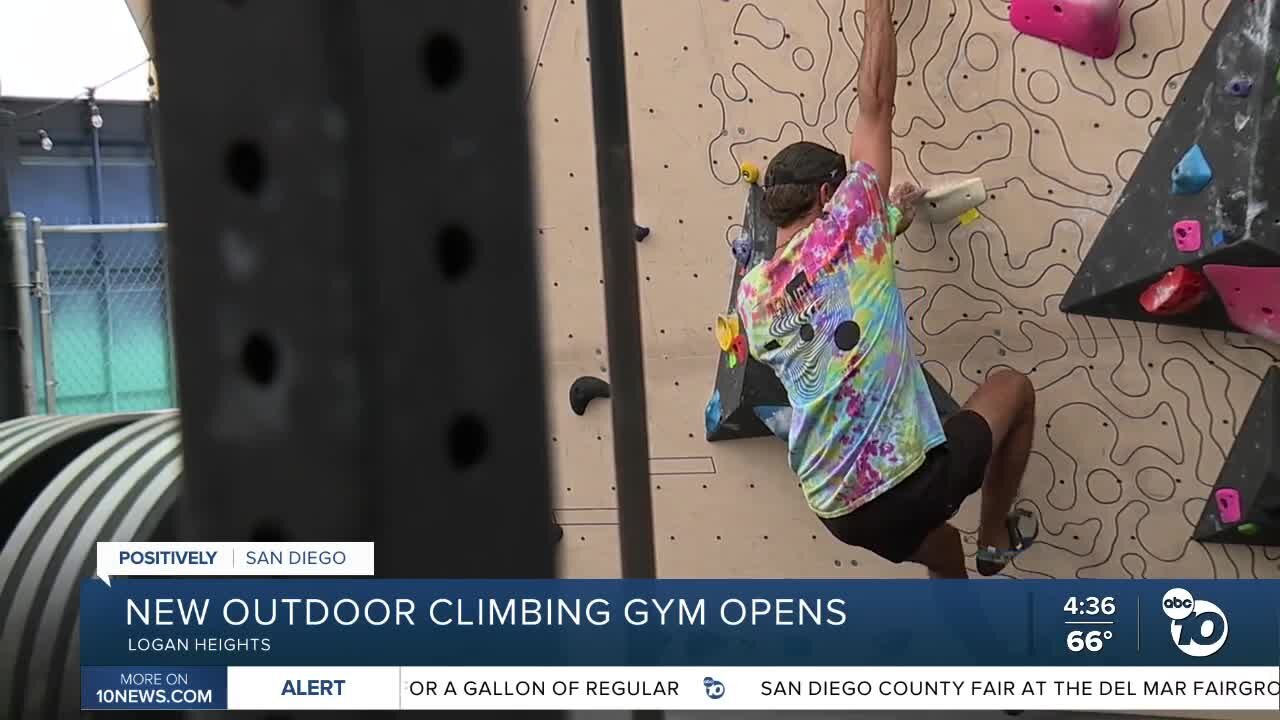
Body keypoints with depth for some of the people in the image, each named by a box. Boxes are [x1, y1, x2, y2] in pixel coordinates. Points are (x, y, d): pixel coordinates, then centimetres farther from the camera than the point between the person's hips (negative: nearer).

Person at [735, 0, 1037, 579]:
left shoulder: (751, 296, 5)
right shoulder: (843, 232, -10)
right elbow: (875, 102, -4)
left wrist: (883, 227, 28)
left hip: (838, 512, 6)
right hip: (910, 482, -6)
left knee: (937, 542, 38)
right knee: (1013, 388, 22)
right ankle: (996, 536, 29)